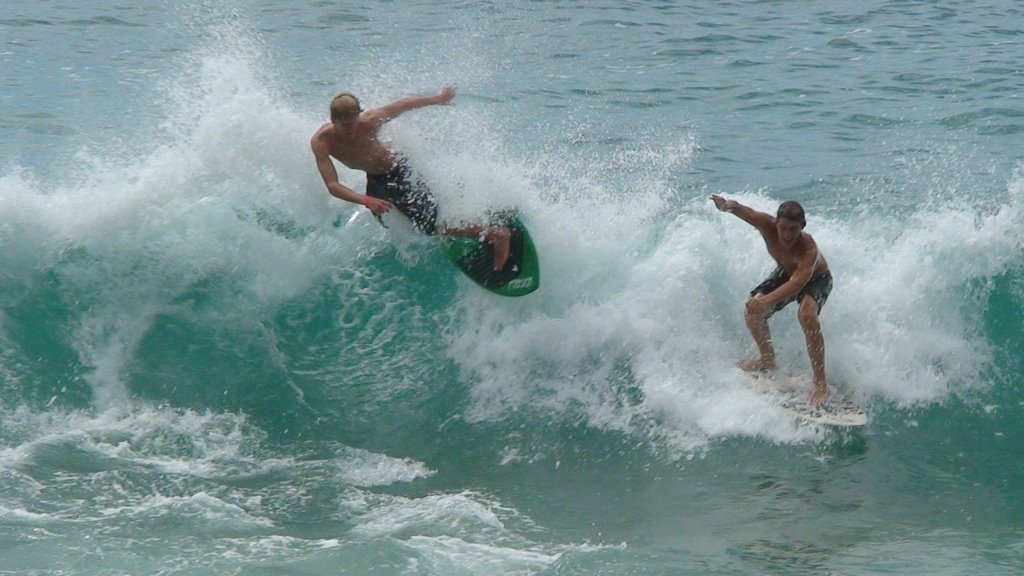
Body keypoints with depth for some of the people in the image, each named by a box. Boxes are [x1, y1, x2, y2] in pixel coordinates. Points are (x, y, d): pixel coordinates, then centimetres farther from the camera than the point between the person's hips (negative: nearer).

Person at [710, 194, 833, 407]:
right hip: (786, 272, 6)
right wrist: (729, 206, -62)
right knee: (753, 308, -8)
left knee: (806, 313, -33)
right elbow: (746, 212, -36)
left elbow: (797, 283, -52)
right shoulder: (768, 225, -32)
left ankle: (821, 384, -28)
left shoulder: (808, 248, -43)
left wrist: (767, 300, -65)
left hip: (816, 278, -6)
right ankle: (767, 360, 20)